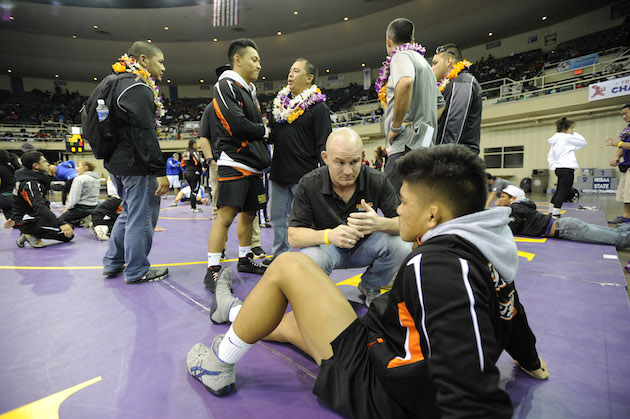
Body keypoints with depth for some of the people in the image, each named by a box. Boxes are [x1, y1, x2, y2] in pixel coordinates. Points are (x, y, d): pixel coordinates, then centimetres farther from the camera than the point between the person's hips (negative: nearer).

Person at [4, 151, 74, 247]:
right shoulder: (30, 184, -21)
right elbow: (39, 207, -34)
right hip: (28, 222, -10)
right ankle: (31, 234, -8)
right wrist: (60, 223, -44)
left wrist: (13, 218, 37)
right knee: (68, 234, -19)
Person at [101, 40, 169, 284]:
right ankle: (137, 271, 11)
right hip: (135, 165, -11)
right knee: (141, 216, -1)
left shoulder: (122, 85, 19)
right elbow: (145, 134, -22)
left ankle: (113, 263, 30)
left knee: (130, 212, 21)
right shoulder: (138, 88, -14)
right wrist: (160, 171, -21)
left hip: (117, 161, 11)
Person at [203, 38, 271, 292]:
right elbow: (237, 125, -19)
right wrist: (264, 131, -3)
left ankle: (245, 259, 28)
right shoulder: (226, 86, -7)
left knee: (249, 213, 14)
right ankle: (212, 271, -5)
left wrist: (264, 157, 5)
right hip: (235, 163, -9)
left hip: (254, 165, 9)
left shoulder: (249, 90, 21)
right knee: (226, 215, -12)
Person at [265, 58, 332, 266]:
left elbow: (323, 145, -8)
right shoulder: (280, 103, 16)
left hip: (304, 175, -6)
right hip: (279, 173, 7)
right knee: (278, 218, 12)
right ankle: (280, 255, 26)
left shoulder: (318, 107, -3)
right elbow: (272, 135, 24)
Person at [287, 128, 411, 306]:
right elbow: (293, 236, -21)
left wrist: (380, 223, -41)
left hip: (365, 246, 2)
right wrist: (329, 235, -42)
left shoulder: (377, 181, -16)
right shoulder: (308, 185, -19)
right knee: (310, 259, -35)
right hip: (327, 247, -2)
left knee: (401, 248, -25)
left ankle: (369, 286, 8)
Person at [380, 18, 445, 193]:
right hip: (425, 146, 10)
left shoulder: (401, 55, 0)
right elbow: (440, 104, 37)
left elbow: (405, 82, -25)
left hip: (406, 147, -10)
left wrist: (396, 126, -18)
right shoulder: (424, 63, 29)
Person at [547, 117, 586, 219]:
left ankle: (552, 213, 21)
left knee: (558, 191, 16)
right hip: (567, 169, -9)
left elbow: (550, 156, 19)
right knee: (563, 193, -9)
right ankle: (555, 216, -13)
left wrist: (554, 167, 13)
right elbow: (583, 142, 0)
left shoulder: (555, 140, 16)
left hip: (559, 169, 9)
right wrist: (574, 133, 7)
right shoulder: (567, 137, -10)